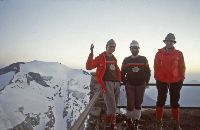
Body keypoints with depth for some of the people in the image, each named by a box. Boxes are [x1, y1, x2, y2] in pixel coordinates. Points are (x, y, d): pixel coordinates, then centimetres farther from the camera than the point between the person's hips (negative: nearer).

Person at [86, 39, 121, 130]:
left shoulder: (114, 59, 16)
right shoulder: (100, 57, -4)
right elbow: (89, 67, -15)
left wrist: (119, 80, 16)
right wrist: (91, 53, -22)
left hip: (116, 84, 7)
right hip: (107, 84, -7)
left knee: (113, 107, 14)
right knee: (111, 107, -13)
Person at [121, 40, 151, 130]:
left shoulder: (144, 59, 3)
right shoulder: (126, 60, 2)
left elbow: (148, 72, 7)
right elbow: (122, 73, 7)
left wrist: (146, 82, 3)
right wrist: (125, 83, 3)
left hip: (141, 86, 1)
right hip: (130, 86, -1)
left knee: (138, 104, 8)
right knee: (130, 104, -2)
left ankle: (136, 123, 19)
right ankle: (129, 121, 18)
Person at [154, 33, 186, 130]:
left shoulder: (179, 54, 2)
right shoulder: (159, 53, -1)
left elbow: (182, 67, 4)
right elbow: (156, 67, 0)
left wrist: (181, 79, 1)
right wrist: (157, 78, -2)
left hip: (175, 82, 1)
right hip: (162, 81, -1)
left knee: (175, 103, 10)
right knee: (160, 102, 7)